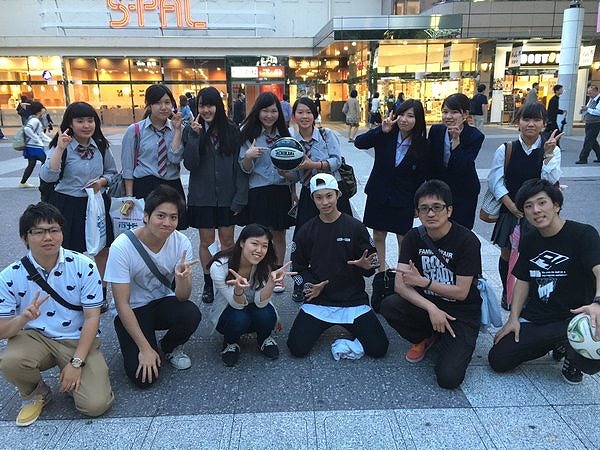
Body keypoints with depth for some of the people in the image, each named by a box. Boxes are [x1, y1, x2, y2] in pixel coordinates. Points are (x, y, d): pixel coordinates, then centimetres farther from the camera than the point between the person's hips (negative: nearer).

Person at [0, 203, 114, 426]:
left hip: (78, 340, -1)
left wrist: (76, 363, -17)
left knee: (95, 405, -18)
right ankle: (34, 393, 4)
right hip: (35, 337, 2)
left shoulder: (83, 266, -12)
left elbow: (92, 317, -10)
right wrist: (23, 318, -29)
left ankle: (73, 377, 18)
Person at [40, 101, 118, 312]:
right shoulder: (61, 147, -10)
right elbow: (48, 176, -24)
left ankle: (101, 293, 29)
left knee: (103, 248, 11)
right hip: (68, 205, -4)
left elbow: (112, 173, 12)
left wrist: (102, 181, -9)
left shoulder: (101, 146, 1)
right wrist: (60, 148, -30)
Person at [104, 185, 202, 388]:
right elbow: (122, 304, -19)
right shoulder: (122, 247, -24)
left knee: (191, 314, -30)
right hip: (132, 311, -3)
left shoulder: (181, 243, -15)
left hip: (164, 302, 3)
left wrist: (181, 278, -39)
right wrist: (145, 348, -20)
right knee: (143, 377, -19)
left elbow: (182, 297, -15)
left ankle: (171, 347, 4)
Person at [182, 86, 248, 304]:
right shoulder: (192, 131, 0)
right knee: (206, 241, 8)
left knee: (227, 239, 9)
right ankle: (208, 282, 24)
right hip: (202, 196, 0)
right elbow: (189, 164, -10)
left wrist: (240, 196, -6)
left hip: (227, 195, 0)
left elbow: (240, 165, -1)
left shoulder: (232, 130, -1)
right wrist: (194, 135, -20)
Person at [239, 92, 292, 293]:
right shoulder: (249, 134, -1)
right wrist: (248, 156, -23)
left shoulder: (284, 134, 9)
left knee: (279, 234, 10)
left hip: (281, 190, 3)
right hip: (258, 191, -3)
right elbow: (245, 169, -3)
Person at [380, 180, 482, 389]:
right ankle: (424, 339, 5)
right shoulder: (414, 237, -5)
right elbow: (400, 284, -14)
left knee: (448, 379, -21)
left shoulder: (467, 240, -17)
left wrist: (422, 281, -15)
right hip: (425, 304, 4)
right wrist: (431, 308, -27)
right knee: (388, 305, -27)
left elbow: (461, 292, -15)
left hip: (462, 314, -4)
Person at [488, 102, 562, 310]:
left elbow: (551, 181, -13)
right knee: (506, 254, 9)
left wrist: (548, 154, -23)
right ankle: (507, 293, 30)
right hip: (509, 211, 1)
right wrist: (511, 206, -12)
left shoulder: (552, 150, -2)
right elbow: (495, 180, -5)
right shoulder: (505, 150, -2)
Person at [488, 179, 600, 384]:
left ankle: (571, 357, 6)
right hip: (534, 319, 6)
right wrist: (513, 319, 1)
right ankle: (556, 343, 18)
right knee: (498, 360, -7)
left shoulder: (583, 234, -11)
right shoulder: (528, 241, 8)